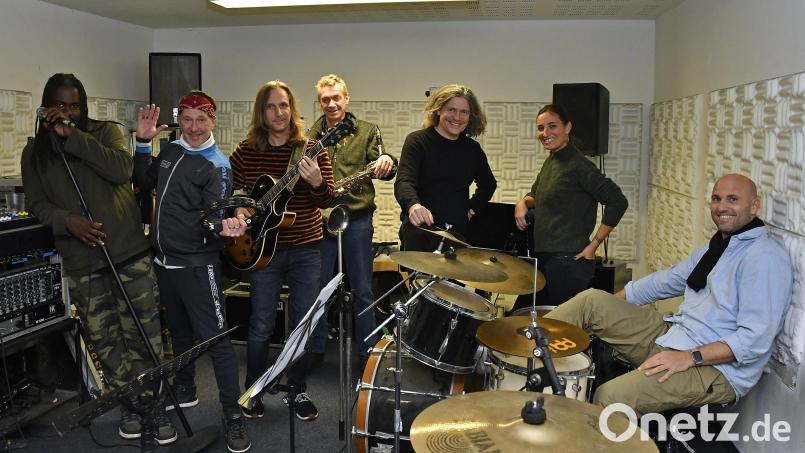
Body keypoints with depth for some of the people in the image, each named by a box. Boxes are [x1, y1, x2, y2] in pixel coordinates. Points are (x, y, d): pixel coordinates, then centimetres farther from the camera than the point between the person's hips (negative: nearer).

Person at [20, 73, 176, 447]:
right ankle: (128, 404, 23)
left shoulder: (105, 132, 5)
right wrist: (67, 219, -14)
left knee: (144, 335, 0)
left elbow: (122, 169, -13)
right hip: (81, 261, 2)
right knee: (104, 340, 7)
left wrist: (71, 136, -15)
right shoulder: (34, 152, 10)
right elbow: (36, 203, 6)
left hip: (130, 251, -2)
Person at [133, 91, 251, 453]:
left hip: (196, 264, -7)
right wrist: (143, 143, 8)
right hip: (164, 260, 7)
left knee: (215, 339, -8)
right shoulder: (168, 152, 9)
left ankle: (233, 417, -2)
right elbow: (144, 183, 20)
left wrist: (225, 225, -42)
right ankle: (184, 389, 42)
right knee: (179, 331, 23)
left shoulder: (217, 165, -10)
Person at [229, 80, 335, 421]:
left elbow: (327, 199, -7)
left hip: (306, 248, 0)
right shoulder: (246, 152, -1)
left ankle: (298, 391, 26)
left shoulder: (310, 148, -3)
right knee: (261, 326, 6)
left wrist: (317, 182, -28)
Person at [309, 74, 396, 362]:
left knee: (362, 291, 6)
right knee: (317, 289, 11)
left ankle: (367, 352, 19)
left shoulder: (367, 131, 3)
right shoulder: (311, 135, 8)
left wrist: (387, 163, -31)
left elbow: (381, 167, -9)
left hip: (357, 218, -2)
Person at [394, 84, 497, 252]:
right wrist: (413, 205, -42)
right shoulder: (417, 140, -4)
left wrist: (473, 207, 12)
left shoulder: (472, 148, 12)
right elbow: (403, 182, -20)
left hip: (460, 232, 5)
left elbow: (488, 184, 30)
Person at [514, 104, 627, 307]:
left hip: (569, 262, -9)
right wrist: (523, 203, 6)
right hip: (544, 259, 9)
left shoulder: (578, 165, -15)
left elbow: (618, 202, -19)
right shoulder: (549, 162, 12)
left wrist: (594, 244, -16)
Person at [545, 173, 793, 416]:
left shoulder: (765, 257, -14)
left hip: (716, 368, -9)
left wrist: (690, 357, -27)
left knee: (610, 397, -28)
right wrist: (609, 304, 17)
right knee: (592, 300, -3)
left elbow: (756, 338, -22)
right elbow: (668, 280, 23)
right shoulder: (718, 245, 16)